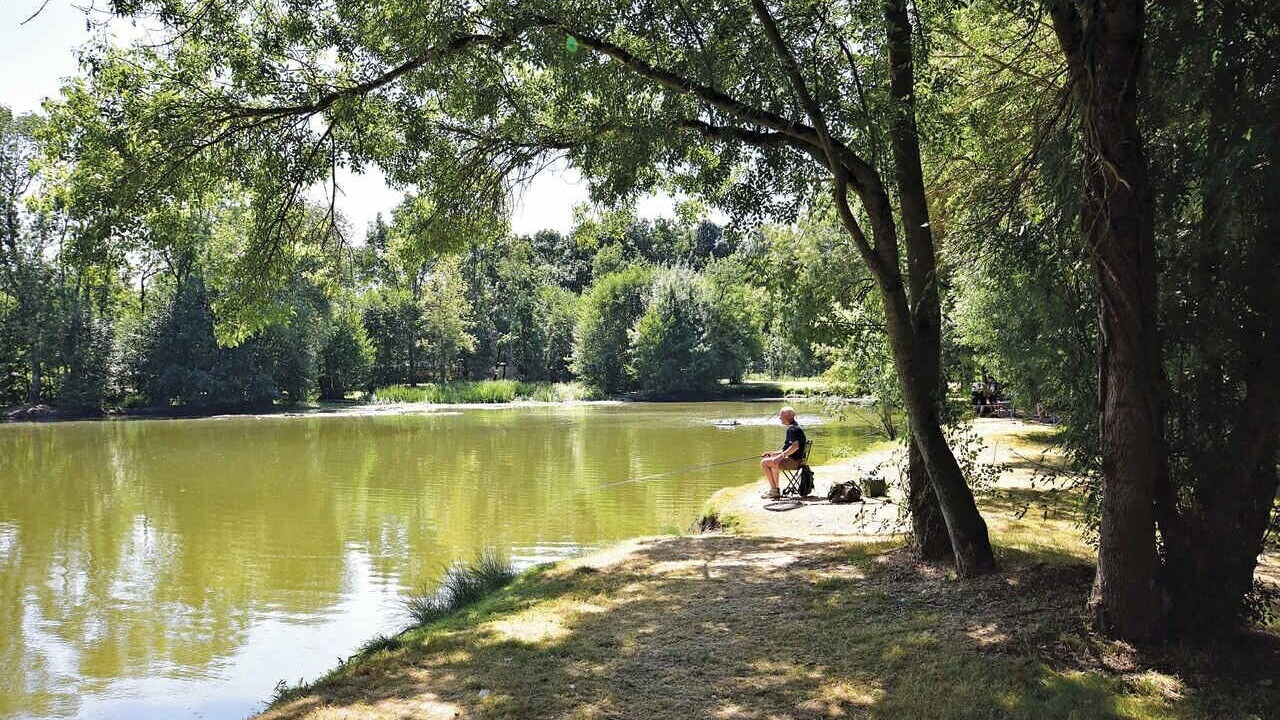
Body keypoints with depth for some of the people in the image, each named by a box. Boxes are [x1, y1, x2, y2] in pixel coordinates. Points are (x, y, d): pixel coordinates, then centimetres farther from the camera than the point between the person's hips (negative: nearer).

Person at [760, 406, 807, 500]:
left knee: (764, 463, -9)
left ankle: (774, 491, -7)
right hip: (795, 460, 11)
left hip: (792, 461, -11)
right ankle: (775, 489, 28)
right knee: (773, 464, 31)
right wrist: (772, 453, 20)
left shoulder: (792, 428, -16)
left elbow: (795, 446, -29)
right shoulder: (795, 427, 18)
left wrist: (781, 456, -26)